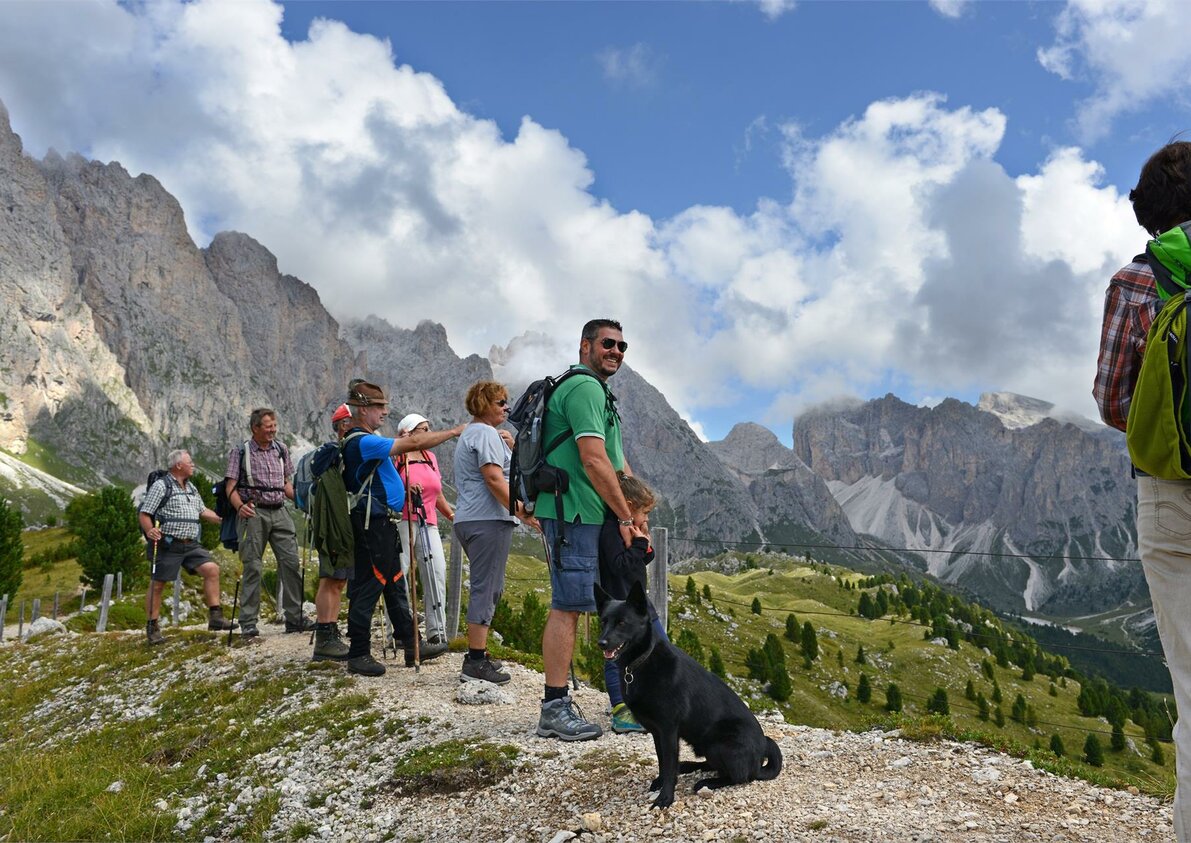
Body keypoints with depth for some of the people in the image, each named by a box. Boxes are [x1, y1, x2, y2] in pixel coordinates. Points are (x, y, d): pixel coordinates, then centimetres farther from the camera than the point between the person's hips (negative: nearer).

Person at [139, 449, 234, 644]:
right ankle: (153, 627, 12)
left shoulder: (191, 488, 19)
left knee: (212, 569, -5)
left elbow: (202, 511, 28)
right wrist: (150, 531, -26)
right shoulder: (161, 486, -5)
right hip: (168, 545, -6)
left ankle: (215, 617, -1)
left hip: (191, 544, 7)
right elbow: (144, 514, -8)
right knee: (158, 584, 1)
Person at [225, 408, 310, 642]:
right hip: (254, 513, -4)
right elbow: (231, 487, -2)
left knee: (292, 563, -1)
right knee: (253, 567, -3)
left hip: (279, 512, 4)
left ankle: (295, 618, 8)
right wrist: (240, 507, -20)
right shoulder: (240, 452, 3)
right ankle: (248, 623, 5)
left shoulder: (281, 450, 15)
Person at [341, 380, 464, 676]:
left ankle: (412, 645, 20)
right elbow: (412, 443, -22)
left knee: (396, 585, 13)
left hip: (384, 525, 11)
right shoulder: (362, 442, -17)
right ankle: (358, 654, 4)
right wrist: (453, 432, -15)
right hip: (373, 524, -11)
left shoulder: (367, 441, 16)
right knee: (368, 588, -4)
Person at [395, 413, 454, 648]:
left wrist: (452, 516, 21)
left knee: (437, 573, -4)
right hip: (403, 521, -6)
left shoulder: (431, 457, 19)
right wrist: (405, 491, -20)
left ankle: (437, 631, 0)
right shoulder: (397, 457, -2)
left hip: (428, 524, 6)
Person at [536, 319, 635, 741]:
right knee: (568, 606, -8)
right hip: (573, 513, -11)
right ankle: (555, 707, -3)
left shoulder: (597, 392, 24)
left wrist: (635, 511, 15)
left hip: (579, 515, 11)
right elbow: (594, 461, -19)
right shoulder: (584, 388, -11)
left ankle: (556, 704, 22)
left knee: (568, 605, 14)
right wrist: (625, 516, -13)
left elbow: (617, 460, 23)